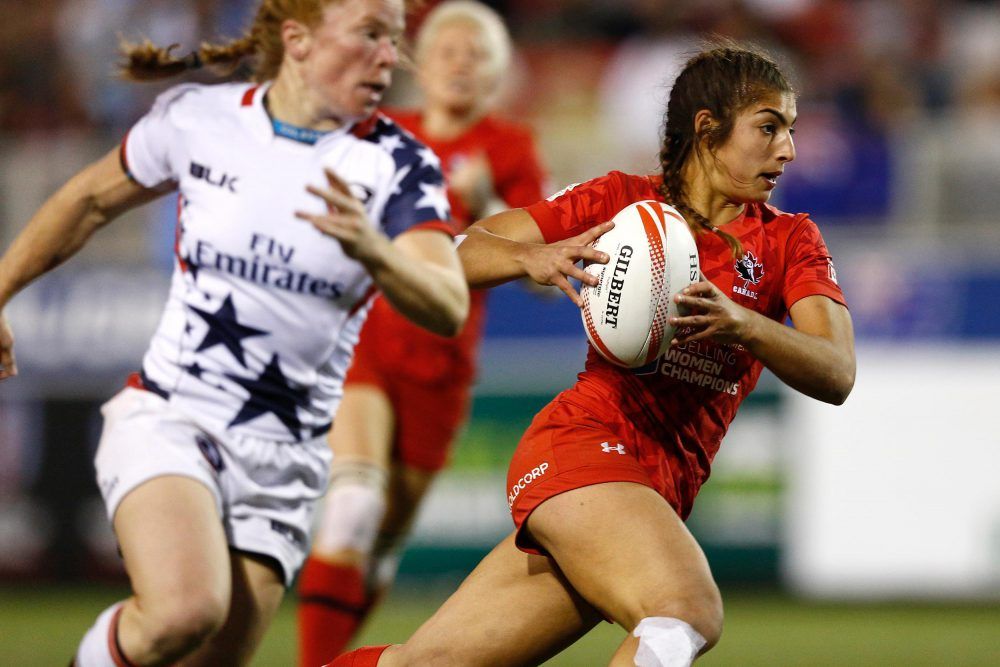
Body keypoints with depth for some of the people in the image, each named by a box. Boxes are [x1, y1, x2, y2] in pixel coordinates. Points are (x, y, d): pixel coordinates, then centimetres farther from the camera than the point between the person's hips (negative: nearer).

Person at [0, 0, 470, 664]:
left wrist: (373, 252, -41)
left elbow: (449, 309, -21)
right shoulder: (196, 119, -3)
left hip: (283, 461, 2)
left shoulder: (396, 163, -5)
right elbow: (92, 199, 17)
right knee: (185, 610, -29)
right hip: (168, 420, -2)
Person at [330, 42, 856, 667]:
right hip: (583, 442, -4)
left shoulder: (790, 240, 8)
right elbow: (466, 252, 2)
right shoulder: (621, 200, 3)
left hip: (666, 489, 4)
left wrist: (741, 324, -27)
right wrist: (533, 257, -21)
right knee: (687, 614, -33)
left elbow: (837, 374, -7)